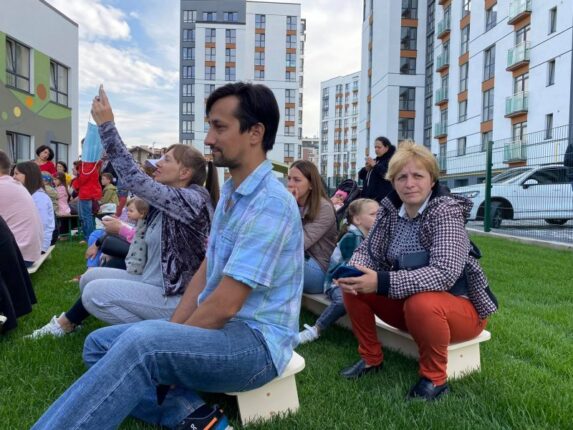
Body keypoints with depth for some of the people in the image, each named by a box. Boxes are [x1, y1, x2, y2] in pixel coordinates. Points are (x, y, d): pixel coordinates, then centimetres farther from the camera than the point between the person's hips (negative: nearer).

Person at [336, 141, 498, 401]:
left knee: (421, 303, -37)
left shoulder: (446, 213, -21)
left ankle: (435, 377, -10)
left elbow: (444, 273, -33)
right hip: (409, 304, 6)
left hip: (459, 308, -5)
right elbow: (367, 250, -1)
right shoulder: (390, 209, -3)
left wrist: (382, 282, -40)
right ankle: (370, 358, 8)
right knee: (354, 287, -10)